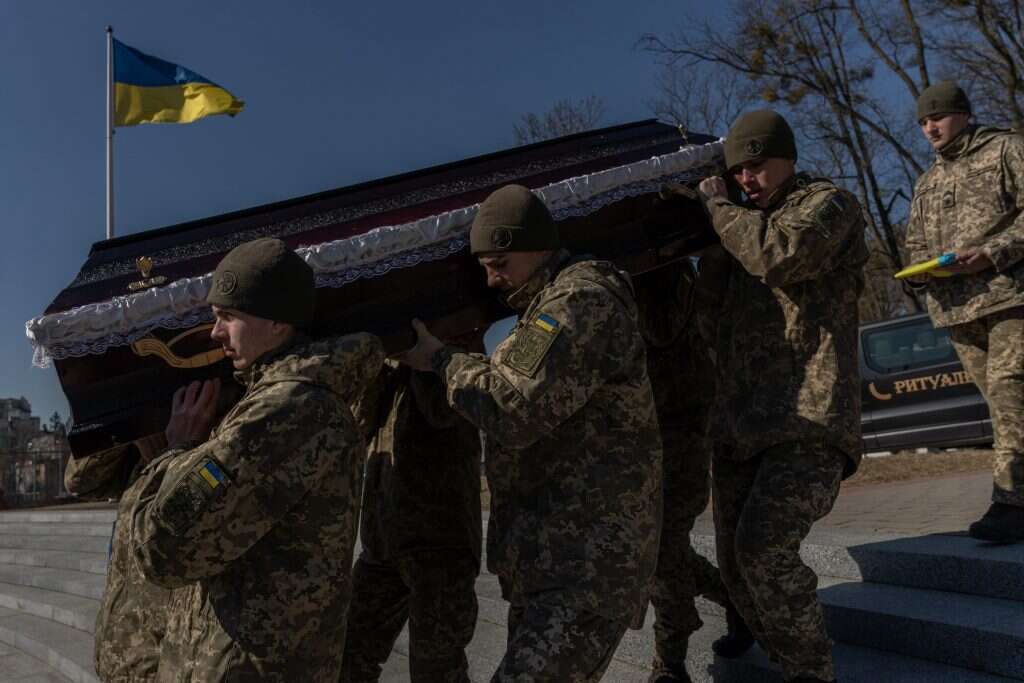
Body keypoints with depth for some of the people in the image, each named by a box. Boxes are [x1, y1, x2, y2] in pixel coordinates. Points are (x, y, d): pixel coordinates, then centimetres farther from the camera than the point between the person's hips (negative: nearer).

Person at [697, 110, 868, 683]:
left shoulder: (828, 204, 3)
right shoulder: (746, 224, 25)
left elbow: (782, 257, -19)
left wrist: (718, 207, -6)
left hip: (809, 420, -7)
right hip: (740, 425, 8)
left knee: (764, 549, -23)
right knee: (737, 565, 5)